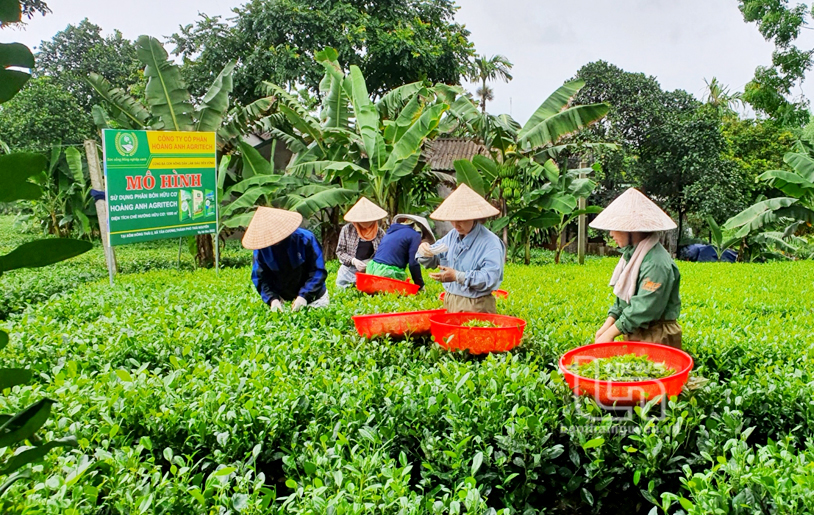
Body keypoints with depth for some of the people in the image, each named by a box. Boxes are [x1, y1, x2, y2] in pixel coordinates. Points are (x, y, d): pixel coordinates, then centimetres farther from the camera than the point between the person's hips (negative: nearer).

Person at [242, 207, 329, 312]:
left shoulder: (305, 239, -20)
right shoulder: (261, 247, -11)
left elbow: (318, 271, -18)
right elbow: (260, 278, -9)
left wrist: (304, 296, -27)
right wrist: (272, 298, -25)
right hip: (283, 299, 2)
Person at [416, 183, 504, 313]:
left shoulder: (490, 242, -14)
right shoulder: (452, 236, 10)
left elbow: (491, 277, -23)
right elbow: (432, 261, 19)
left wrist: (458, 277, -28)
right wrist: (424, 253, -5)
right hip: (449, 302, 6)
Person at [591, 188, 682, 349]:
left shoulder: (655, 263, -21)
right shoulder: (632, 254, 6)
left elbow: (643, 309, -22)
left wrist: (610, 333, -15)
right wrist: (606, 327, 2)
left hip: (657, 339, -8)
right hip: (635, 335, 8)